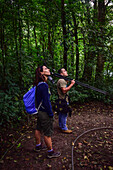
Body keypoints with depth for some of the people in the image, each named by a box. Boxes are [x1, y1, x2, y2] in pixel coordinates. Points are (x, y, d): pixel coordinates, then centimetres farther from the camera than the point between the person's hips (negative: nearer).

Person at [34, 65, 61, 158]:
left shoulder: (39, 84, 4)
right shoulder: (44, 85, -25)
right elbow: (46, 101, -24)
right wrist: (51, 114, -16)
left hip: (40, 111, 9)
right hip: (45, 113, -9)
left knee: (39, 129, 23)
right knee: (48, 133, 6)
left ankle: (38, 146, 44)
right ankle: (51, 152, 24)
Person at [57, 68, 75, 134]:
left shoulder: (63, 80, 16)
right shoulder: (61, 80, -18)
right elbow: (64, 90, -27)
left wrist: (67, 82, 9)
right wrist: (71, 84, -23)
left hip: (62, 100, 11)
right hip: (63, 100, -11)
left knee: (61, 113, 20)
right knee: (64, 114, -2)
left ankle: (61, 125, 33)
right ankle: (64, 129, 8)